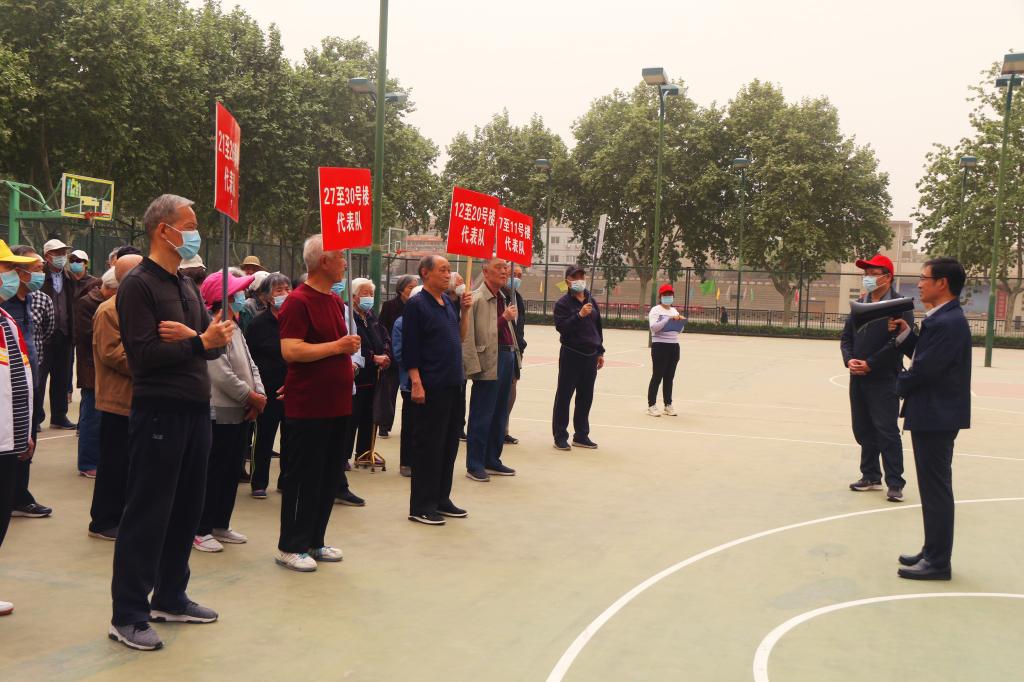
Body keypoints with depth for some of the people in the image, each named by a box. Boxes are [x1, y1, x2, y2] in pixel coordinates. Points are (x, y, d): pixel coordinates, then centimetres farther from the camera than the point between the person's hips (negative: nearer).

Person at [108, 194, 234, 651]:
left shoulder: (186, 286, 15)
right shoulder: (139, 284, -10)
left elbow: (214, 343, 8)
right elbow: (143, 353, -19)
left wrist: (193, 337, -12)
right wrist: (198, 342, -20)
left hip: (195, 409, 8)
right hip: (159, 412, -8)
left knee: (186, 509, 15)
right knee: (147, 515, -3)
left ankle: (170, 598, 28)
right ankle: (128, 616, 5)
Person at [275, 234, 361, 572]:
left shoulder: (335, 301, 14)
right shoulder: (298, 301, -14)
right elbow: (290, 351, -23)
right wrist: (338, 346, -19)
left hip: (336, 404, 9)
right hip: (307, 407, -9)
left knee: (330, 477, 13)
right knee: (303, 478, -1)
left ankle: (314, 541, 25)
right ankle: (290, 547, 10)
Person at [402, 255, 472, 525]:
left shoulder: (449, 302, 12)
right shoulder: (416, 305, -9)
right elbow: (409, 349, -13)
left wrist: (465, 311, 5)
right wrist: (416, 383, -19)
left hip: (455, 384, 8)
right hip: (431, 387, -8)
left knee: (449, 444, 12)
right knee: (428, 446, -2)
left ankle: (441, 499, 23)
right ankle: (421, 507, 7)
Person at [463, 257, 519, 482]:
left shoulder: (504, 298, 14)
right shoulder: (476, 299, -10)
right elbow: (468, 336, -15)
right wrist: (474, 366, -19)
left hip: (508, 356, 8)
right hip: (489, 360, -8)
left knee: (500, 415, 15)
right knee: (482, 416, -1)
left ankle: (492, 461, 26)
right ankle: (474, 465, 8)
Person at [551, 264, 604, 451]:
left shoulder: (591, 301, 13)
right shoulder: (563, 303, -6)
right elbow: (561, 327, -17)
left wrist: (600, 352, 17)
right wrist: (580, 315, -27)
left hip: (591, 356, 6)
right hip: (571, 355, -6)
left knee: (586, 397, 10)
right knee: (564, 396, -1)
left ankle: (581, 435, 19)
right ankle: (560, 437, 5)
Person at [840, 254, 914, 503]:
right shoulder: (860, 304, 12)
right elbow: (846, 337, 14)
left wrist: (870, 364, -17)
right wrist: (849, 360, -5)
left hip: (884, 380, -7)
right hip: (858, 378, 7)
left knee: (887, 431, -6)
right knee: (863, 430, 13)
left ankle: (895, 483, 2)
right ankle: (871, 476, 24)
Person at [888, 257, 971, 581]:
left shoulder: (948, 323, -21)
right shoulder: (941, 318, 11)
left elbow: (924, 369, -22)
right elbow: (923, 356, 14)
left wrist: (901, 384, -4)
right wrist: (905, 334, 1)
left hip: (937, 416, -10)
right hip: (932, 415, 10)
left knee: (935, 490, -2)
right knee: (933, 488, 17)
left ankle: (938, 562, 6)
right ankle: (933, 552, 28)